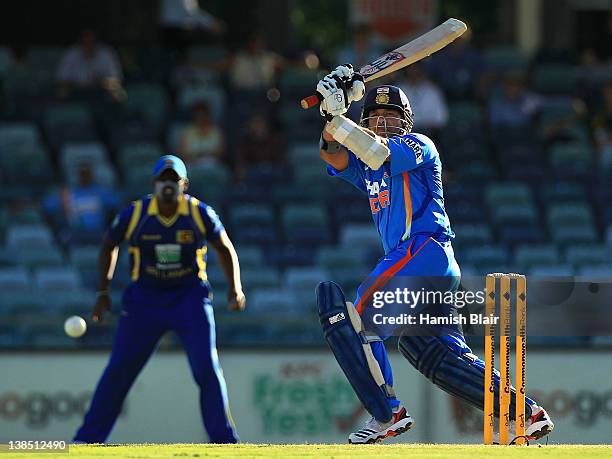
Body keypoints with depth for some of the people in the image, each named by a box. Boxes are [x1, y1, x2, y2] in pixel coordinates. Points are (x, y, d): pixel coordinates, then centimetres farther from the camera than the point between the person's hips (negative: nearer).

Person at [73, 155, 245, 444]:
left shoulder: (200, 214, -7)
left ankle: (223, 437, -1)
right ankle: (89, 436, 8)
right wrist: (103, 292, 5)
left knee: (207, 368, -10)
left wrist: (235, 289, -5)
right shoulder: (135, 214, -8)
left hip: (190, 298, 0)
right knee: (119, 370, -1)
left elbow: (225, 249, 7)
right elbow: (109, 246, 9)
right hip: (145, 298, 0)